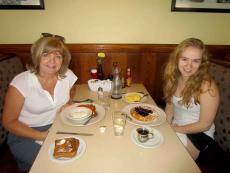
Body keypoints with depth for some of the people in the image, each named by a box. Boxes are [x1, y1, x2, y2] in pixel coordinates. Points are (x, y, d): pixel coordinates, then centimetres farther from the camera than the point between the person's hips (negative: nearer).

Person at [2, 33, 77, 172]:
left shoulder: (68, 75, -10)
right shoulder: (21, 83, -19)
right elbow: (9, 122, -11)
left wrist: (66, 106, -10)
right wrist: (41, 136, -20)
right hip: (26, 134, -3)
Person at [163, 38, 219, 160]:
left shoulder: (207, 87, -24)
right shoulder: (175, 78, -7)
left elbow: (205, 125, -18)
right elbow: (170, 104, 3)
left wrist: (174, 129, -14)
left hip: (198, 133, -5)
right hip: (175, 127, 5)